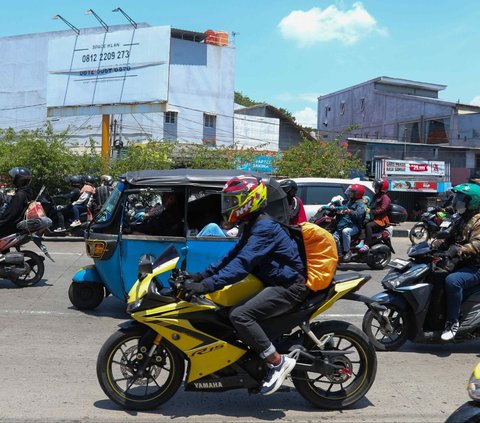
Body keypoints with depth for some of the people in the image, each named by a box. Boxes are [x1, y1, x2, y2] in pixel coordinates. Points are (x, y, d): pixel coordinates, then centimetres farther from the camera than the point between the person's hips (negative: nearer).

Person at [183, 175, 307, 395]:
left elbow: (242, 263, -30)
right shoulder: (253, 226, 14)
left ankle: (277, 362, -15)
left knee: (239, 315, -25)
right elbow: (233, 255, 18)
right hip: (274, 283, 11)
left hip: (288, 287, -11)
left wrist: (207, 285, -34)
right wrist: (204, 274, 9)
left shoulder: (264, 227, -20)